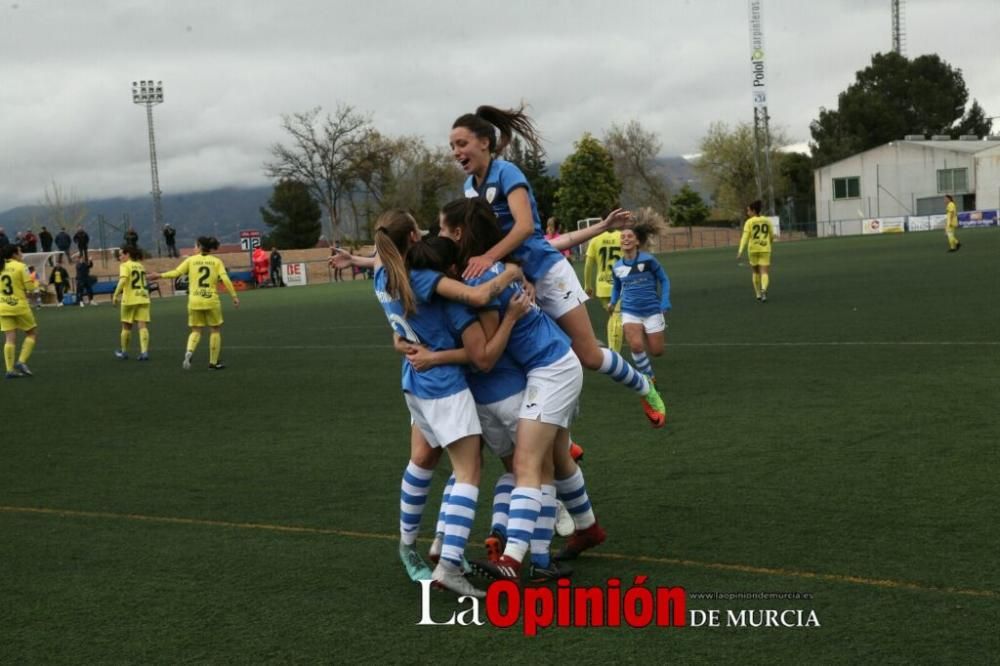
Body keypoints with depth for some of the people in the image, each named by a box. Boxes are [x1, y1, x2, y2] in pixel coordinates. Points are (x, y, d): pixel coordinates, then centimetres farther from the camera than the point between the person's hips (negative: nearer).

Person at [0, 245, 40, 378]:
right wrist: (36, 283, 11)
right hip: (19, 306, -5)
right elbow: (30, 287, -11)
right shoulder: (20, 267, -10)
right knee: (32, 333, 11)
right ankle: (21, 362, -2)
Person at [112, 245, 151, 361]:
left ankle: (124, 352, 21)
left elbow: (123, 280, -19)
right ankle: (144, 352, -13)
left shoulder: (125, 266, -5)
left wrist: (115, 296, -19)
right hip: (143, 298, 5)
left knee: (126, 326, 10)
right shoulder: (140, 266, 15)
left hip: (130, 299, -5)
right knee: (143, 326, -3)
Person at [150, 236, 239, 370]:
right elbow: (225, 279, -8)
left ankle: (189, 351, -17)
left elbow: (176, 273, -1)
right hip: (211, 301, -2)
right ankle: (213, 362, 11)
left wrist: (159, 275, 10)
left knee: (196, 331, 12)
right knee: (216, 330, 13)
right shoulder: (217, 261, 2)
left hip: (194, 301, 2)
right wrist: (234, 296, -6)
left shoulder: (191, 260, 4)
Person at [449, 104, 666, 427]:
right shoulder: (469, 186, 5)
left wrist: (488, 257, -43)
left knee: (589, 356, -1)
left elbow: (525, 225, -31)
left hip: (545, 272, -7)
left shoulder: (506, 172, -17)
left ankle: (645, 388, 25)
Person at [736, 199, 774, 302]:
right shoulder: (767, 221, 5)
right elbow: (772, 236, 13)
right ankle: (763, 290, -34)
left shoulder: (749, 222, -6)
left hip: (753, 250, -1)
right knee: (764, 273, -5)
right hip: (765, 250, 1)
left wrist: (740, 250, -24)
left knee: (755, 272, 21)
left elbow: (745, 237, -17)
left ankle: (758, 294, 27)